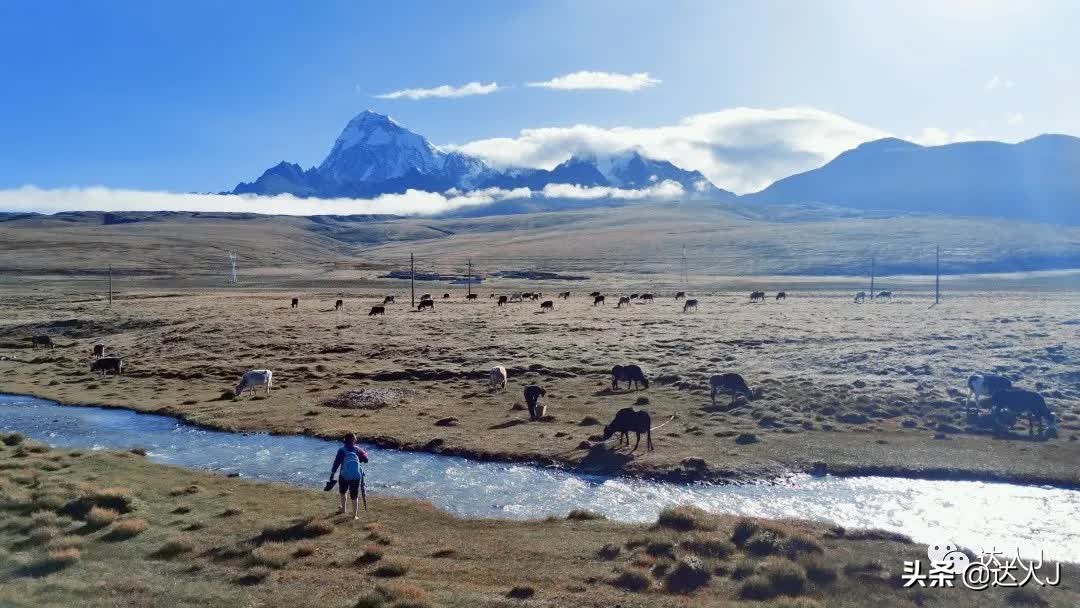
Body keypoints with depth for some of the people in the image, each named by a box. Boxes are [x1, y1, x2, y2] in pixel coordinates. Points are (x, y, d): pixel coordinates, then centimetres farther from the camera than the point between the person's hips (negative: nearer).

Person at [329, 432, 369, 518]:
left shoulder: (342, 450, -7)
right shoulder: (357, 449, -4)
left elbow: (336, 463, -9)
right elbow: (365, 459, 0)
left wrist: (332, 474, -5)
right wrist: (365, 453, 21)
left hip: (344, 476, 0)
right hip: (356, 477, 0)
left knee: (342, 492, 27)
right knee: (354, 496, 6)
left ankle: (344, 509, 37)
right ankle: (355, 515, 6)